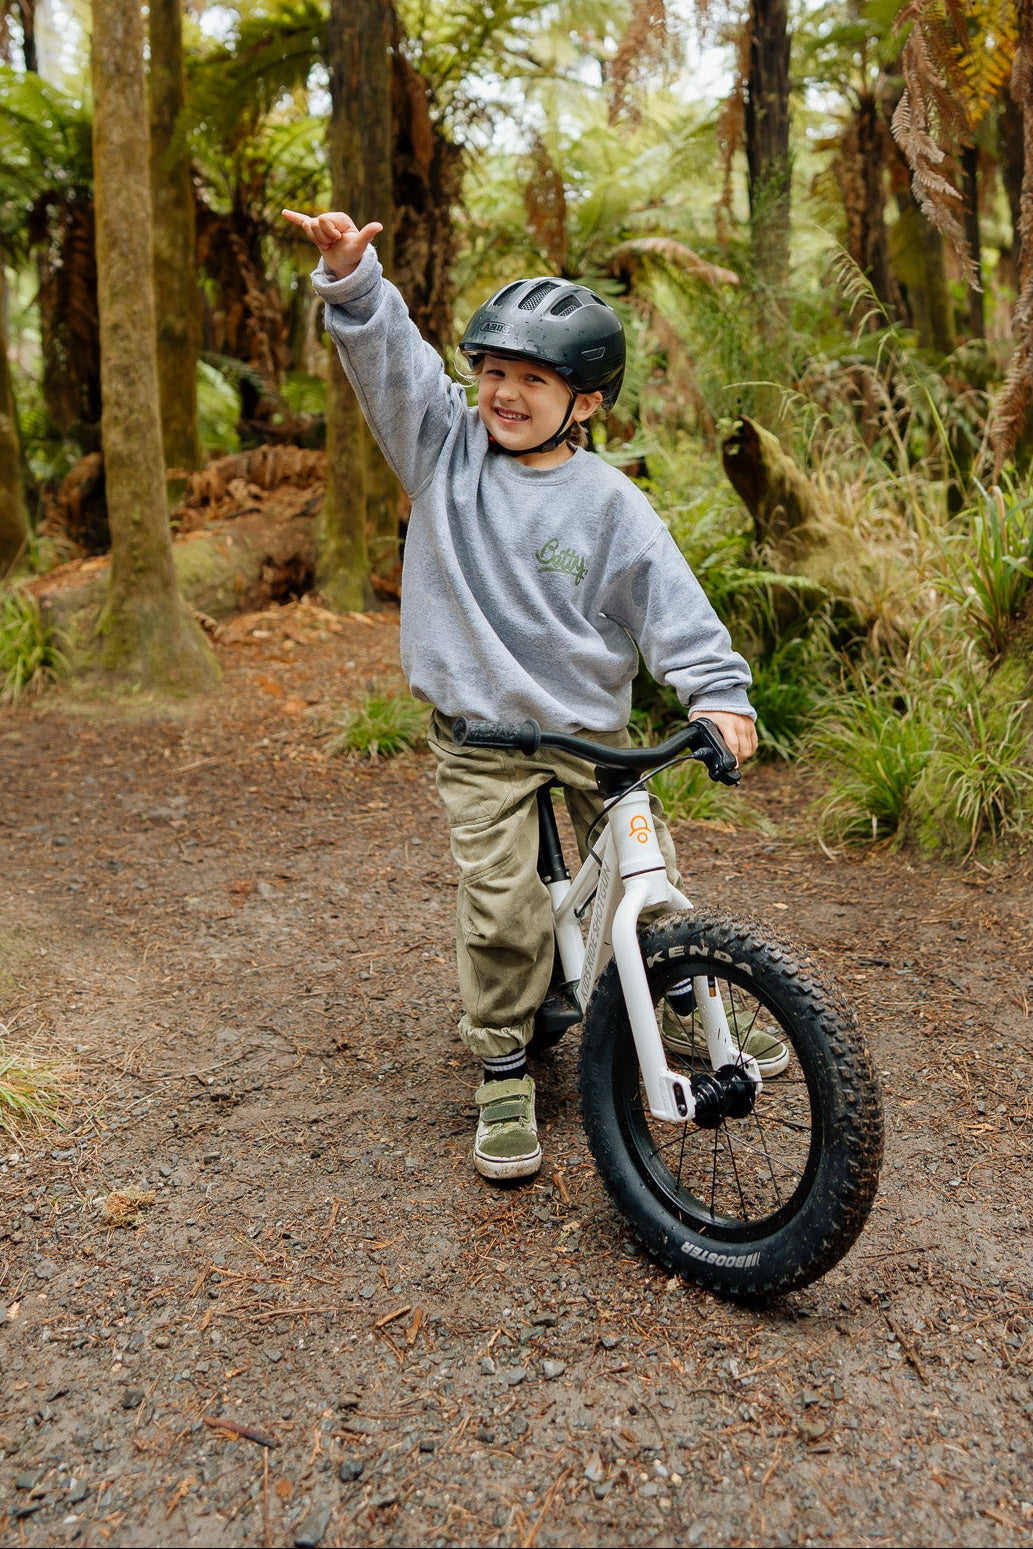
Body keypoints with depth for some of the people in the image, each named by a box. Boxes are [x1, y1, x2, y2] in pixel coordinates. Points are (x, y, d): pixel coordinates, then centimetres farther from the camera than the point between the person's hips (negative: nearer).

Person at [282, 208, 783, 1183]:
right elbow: (388, 355, -10)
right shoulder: (447, 447, -1)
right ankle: (503, 1070, 12)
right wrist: (351, 275, -27)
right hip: (479, 733, 0)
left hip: (593, 727, 1)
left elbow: (670, 599, -6)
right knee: (500, 904, -7)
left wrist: (717, 692, -16)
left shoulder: (609, 504, -6)